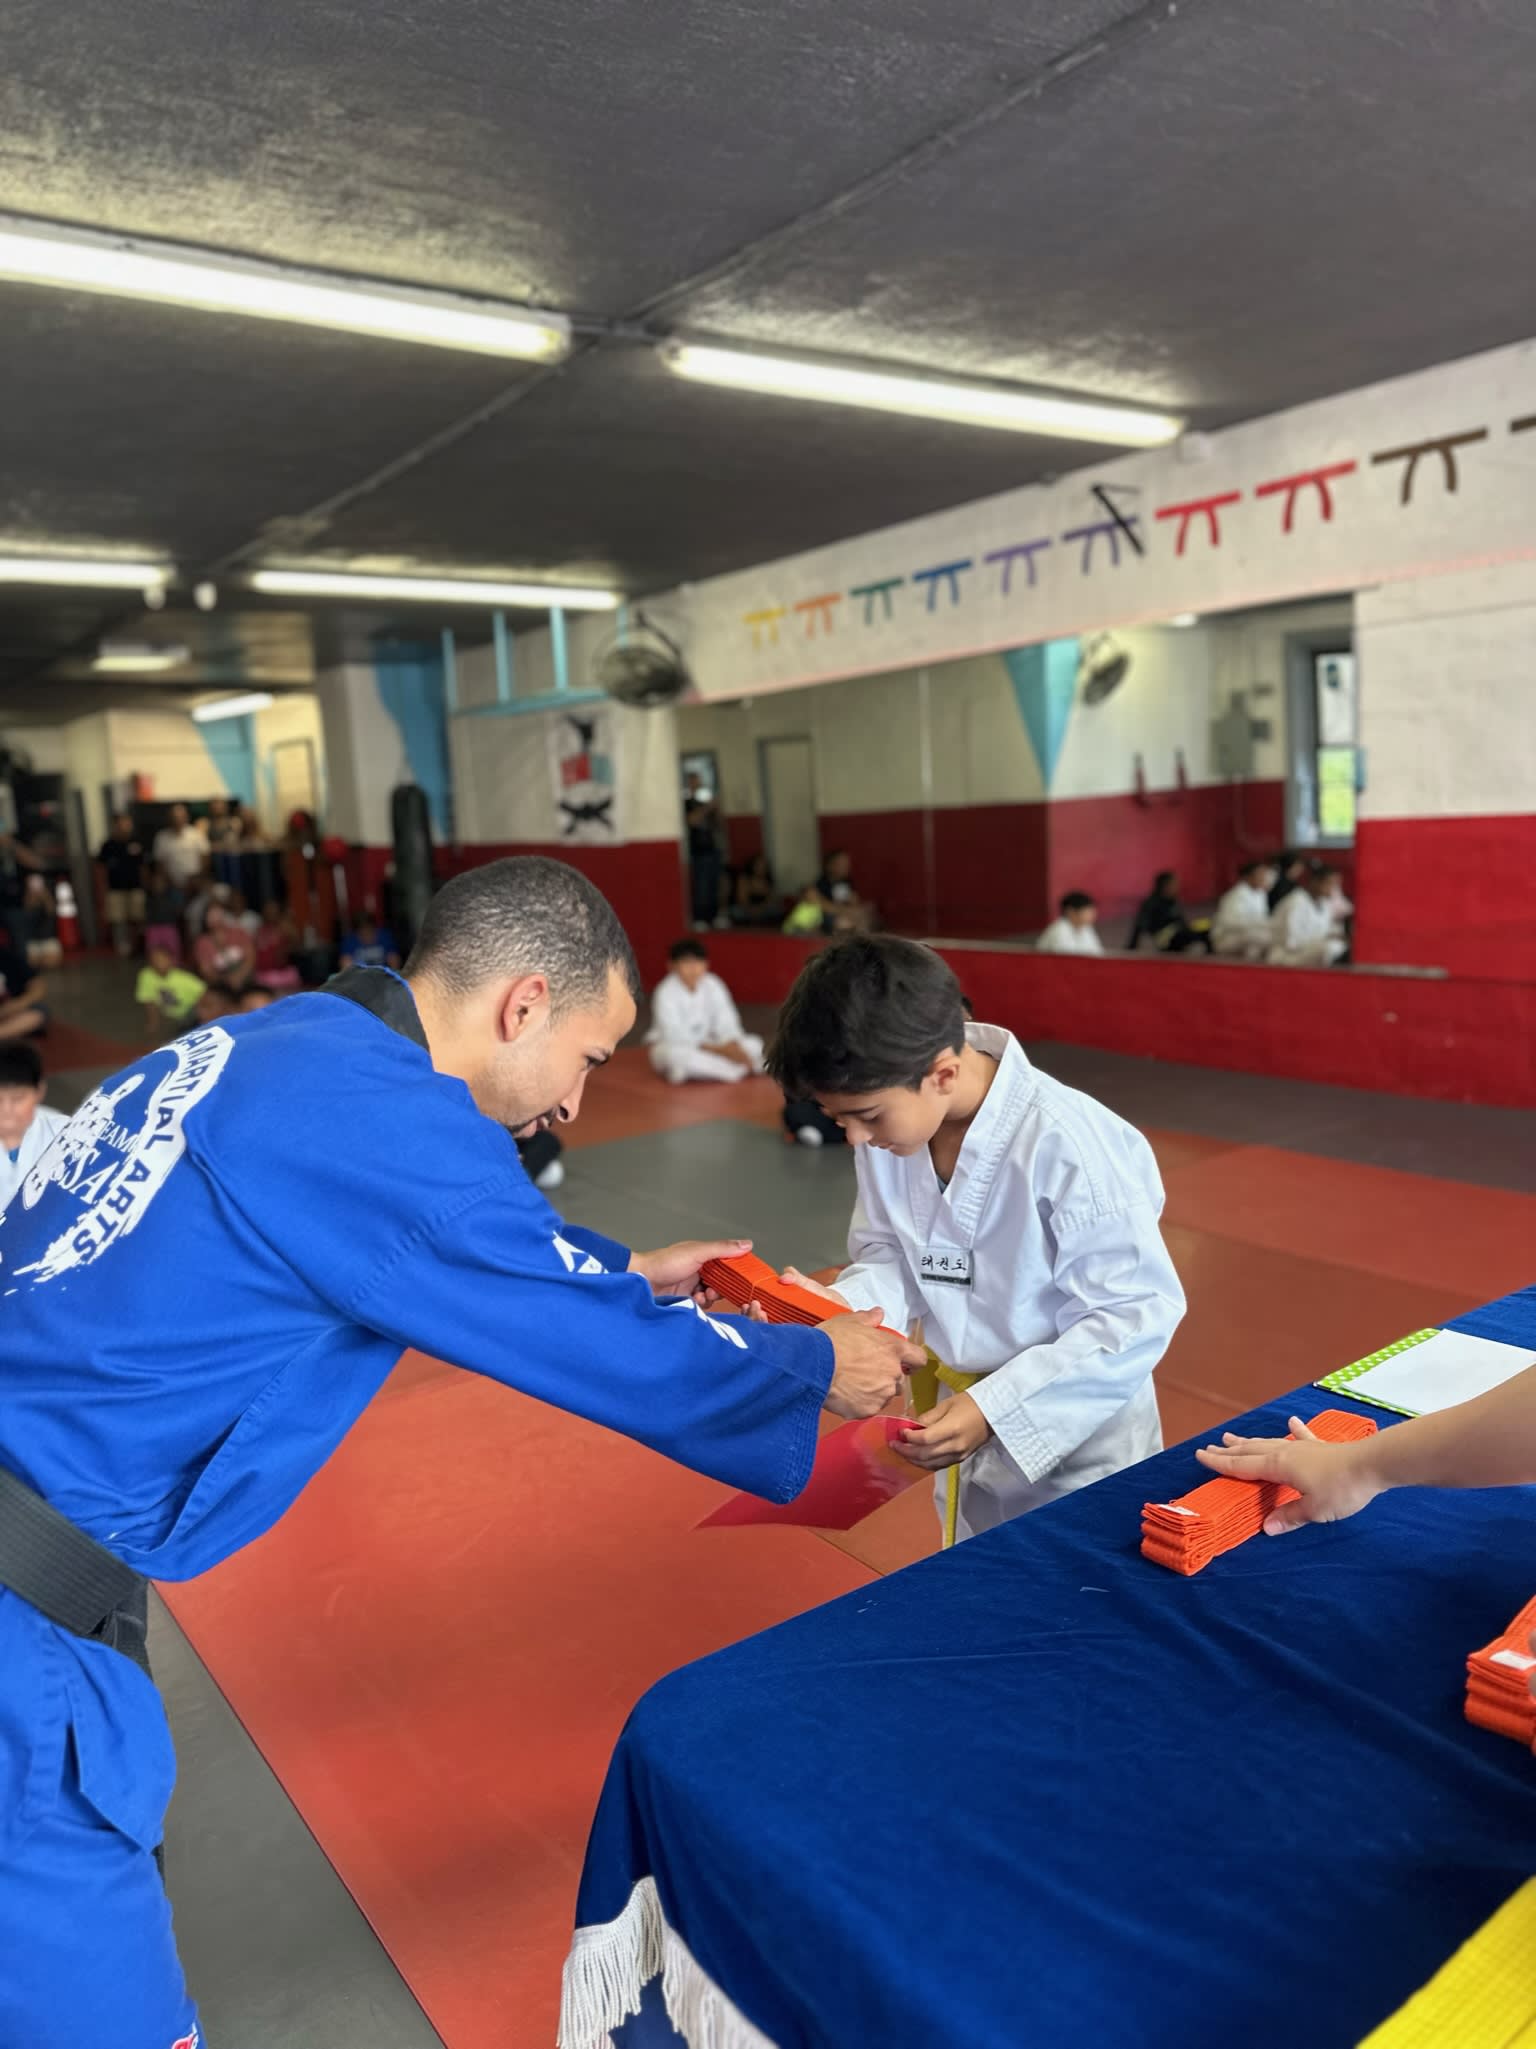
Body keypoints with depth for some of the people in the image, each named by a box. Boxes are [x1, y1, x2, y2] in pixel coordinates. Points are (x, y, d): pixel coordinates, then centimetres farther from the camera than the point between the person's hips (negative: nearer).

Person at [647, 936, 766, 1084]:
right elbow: (674, 1036, -27)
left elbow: (726, 1023, -10)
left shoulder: (713, 985, -7)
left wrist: (734, 1047, -32)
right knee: (676, 1053, -41)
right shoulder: (666, 992, -21)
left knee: (754, 1043, -8)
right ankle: (738, 1071, -31)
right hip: (670, 1046, -5)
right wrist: (716, 1049, -33)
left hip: (705, 1045, 5)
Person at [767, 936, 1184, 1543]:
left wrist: (996, 1408, -29)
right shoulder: (892, 1122, -12)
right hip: (964, 1424, 6)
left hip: (1074, 1442, -6)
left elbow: (1136, 1313, -24)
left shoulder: (1068, 1147, -32)